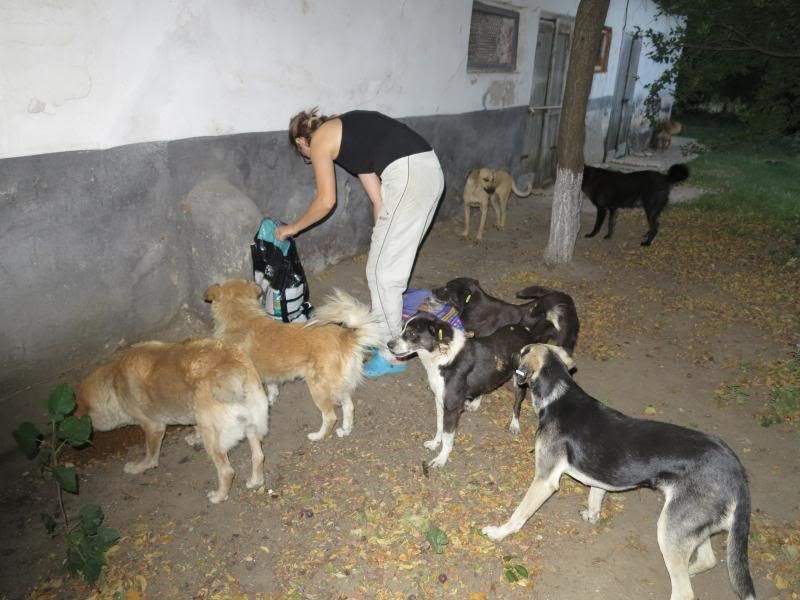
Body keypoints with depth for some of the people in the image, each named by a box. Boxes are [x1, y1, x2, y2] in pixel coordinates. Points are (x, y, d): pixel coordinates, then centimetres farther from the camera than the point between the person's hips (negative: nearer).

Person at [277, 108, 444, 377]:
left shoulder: (319, 140, 7)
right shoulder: (346, 132, 29)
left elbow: (326, 201, 8)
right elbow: (378, 198, 25)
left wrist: (293, 228, 22)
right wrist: (381, 235, 26)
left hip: (408, 176, -9)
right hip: (429, 170, 9)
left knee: (382, 270, 2)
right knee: (389, 264, 19)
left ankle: (392, 354, 13)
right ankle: (385, 335, 34)